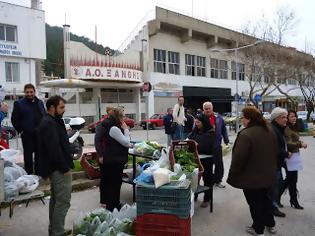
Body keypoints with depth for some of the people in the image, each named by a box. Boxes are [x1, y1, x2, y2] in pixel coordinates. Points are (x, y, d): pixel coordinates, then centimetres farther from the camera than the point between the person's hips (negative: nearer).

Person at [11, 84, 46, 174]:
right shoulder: (19, 103, -2)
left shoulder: (40, 103, 12)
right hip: (27, 134, -4)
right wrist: (20, 130, -8)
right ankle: (29, 173, 15)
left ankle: (38, 172, 26)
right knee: (28, 154, 3)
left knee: (39, 154, 13)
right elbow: (14, 119, -4)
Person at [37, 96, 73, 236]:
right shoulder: (49, 124, -18)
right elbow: (54, 149, -26)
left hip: (55, 168, 11)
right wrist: (65, 168, -20)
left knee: (56, 199, 19)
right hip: (59, 169, -11)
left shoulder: (50, 122, 15)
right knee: (63, 202, -5)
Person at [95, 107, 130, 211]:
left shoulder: (104, 125, 8)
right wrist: (126, 130, -10)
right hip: (115, 161, -10)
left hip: (107, 159, 10)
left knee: (106, 180, 21)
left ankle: (105, 201, 37)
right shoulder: (114, 128, -22)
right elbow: (126, 143, -19)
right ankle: (113, 206, 11)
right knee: (115, 183, 1)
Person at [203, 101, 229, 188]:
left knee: (219, 164, 12)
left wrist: (226, 141, 10)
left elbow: (224, 130, 9)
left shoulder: (219, 118, 1)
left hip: (217, 146, 2)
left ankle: (217, 181, 30)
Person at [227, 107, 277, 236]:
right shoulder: (269, 130, 2)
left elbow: (239, 158, -26)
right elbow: (275, 152, 14)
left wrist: (232, 175, -13)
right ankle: (270, 224, 40)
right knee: (266, 199, 25)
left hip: (252, 177, -8)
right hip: (268, 175, 8)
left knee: (255, 203, 10)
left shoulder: (246, 134, -27)